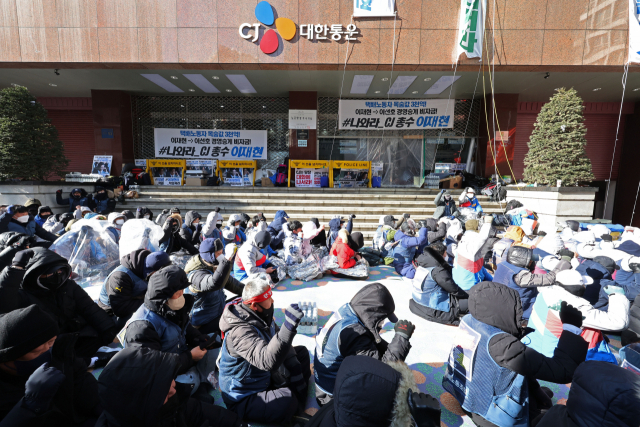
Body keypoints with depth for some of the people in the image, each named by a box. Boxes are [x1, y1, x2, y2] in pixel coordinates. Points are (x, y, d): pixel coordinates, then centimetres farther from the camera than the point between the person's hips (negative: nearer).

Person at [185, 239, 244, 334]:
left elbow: (230, 282, 14)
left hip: (218, 312, 9)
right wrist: (227, 259, -54)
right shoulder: (196, 275, -29)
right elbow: (215, 283, -50)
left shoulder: (213, 267, -1)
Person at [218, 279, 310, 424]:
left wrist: (294, 367, -6)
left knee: (302, 352, 9)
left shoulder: (262, 315, -6)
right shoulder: (240, 331, -33)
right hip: (243, 399, -9)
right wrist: (288, 327, -55)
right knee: (287, 400, -33)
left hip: (266, 378, 9)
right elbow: (268, 361, -47)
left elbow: (280, 344, 4)